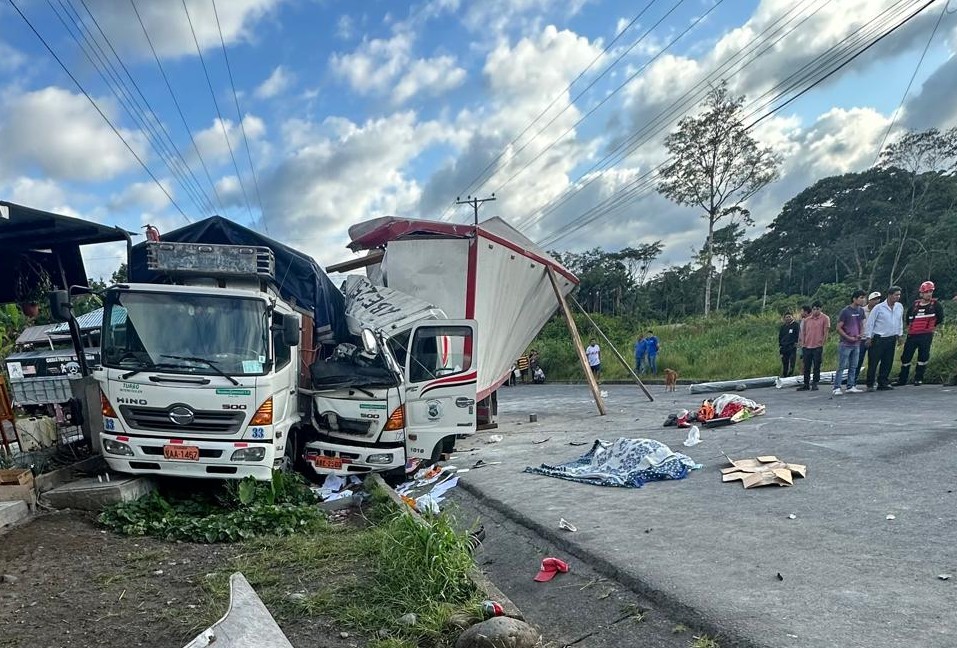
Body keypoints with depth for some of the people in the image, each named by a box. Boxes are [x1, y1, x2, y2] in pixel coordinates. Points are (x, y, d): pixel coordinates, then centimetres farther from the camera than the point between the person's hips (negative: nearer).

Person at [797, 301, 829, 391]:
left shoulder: (825, 318, -2)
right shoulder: (806, 320, 9)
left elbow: (825, 333, -3)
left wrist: (822, 345, -6)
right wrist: (802, 343, 5)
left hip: (818, 347, -4)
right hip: (807, 347, 4)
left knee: (816, 367, 1)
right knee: (806, 367, 7)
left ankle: (815, 384, 9)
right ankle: (806, 384, 14)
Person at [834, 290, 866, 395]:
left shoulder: (861, 310, 8)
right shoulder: (845, 311, -11)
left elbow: (862, 325, 17)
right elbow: (839, 328, -10)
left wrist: (860, 335, -2)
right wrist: (849, 338, -14)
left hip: (856, 344, 7)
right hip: (845, 344, -7)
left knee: (853, 367, 9)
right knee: (842, 367, -7)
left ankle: (851, 387, 16)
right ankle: (837, 388, -5)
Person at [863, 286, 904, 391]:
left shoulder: (899, 307, 6)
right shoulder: (879, 308, -9)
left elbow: (900, 321, 19)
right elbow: (869, 322, -6)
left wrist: (899, 335, 19)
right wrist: (868, 337, -7)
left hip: (891, 339, 5)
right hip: (878, 339, -5)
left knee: (887, 362, 8)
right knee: (873, 362, -4)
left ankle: (883, 382, 18)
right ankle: (870, 384, 1)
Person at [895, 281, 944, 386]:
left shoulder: (935, 304, -1)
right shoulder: (914, 304, 7)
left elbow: (940, 318, 10)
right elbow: (908, 316, 24)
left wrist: (934, 327, 12)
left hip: (926, 335, -3)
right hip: (912, 335, 3)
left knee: (923, 357, -1)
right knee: (906, 357, 6)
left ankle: (918, 379, 11)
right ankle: (902, 379, 15)